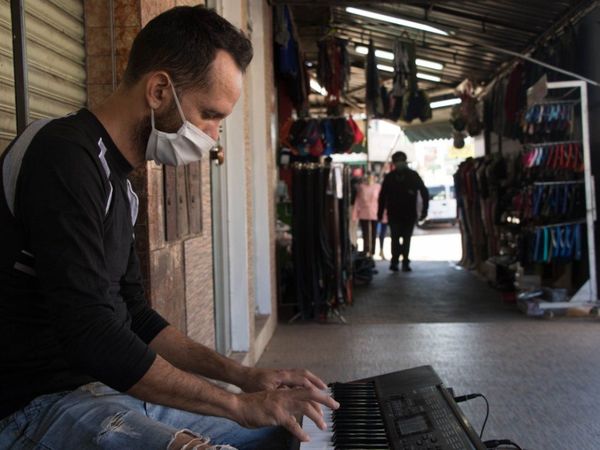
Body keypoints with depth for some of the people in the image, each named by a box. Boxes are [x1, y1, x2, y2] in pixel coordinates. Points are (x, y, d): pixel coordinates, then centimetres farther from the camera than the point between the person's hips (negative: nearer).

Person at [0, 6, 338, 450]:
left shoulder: (115, 179, 12)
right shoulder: (64, 156, -19)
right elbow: (90, 336, -26)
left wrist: (243, 375, 8)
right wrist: (240, 404, -18)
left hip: (110, 386, 10)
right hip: (36, 407, -10)